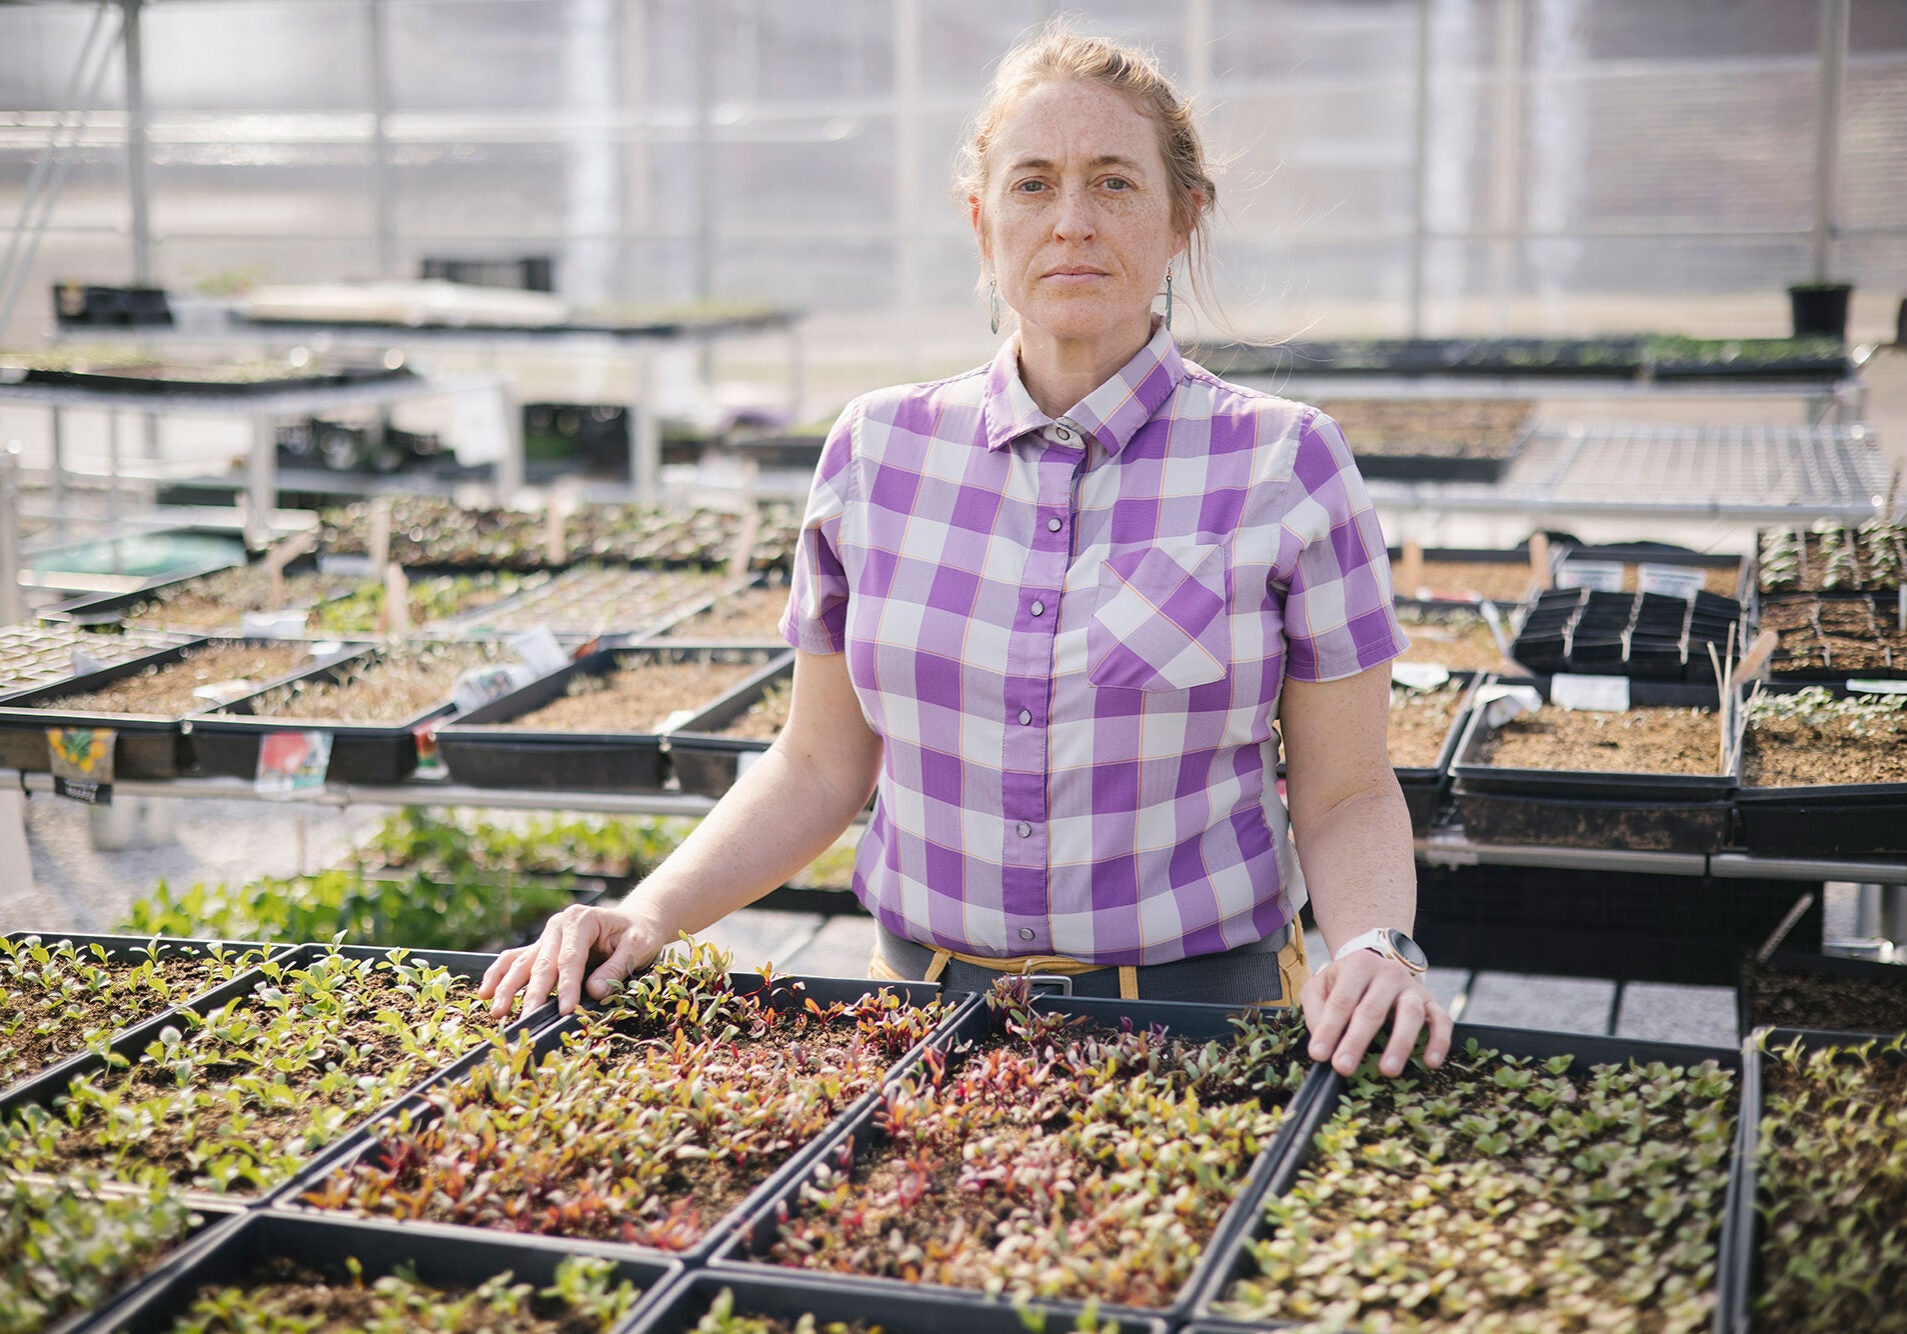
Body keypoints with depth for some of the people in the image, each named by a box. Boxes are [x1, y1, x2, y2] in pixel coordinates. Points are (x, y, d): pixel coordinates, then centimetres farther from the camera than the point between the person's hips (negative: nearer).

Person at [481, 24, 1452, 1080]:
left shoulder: (1285, 465, -5)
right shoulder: (877, 451, 3)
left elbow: (1345, 795, -1)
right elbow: (821, 767, 9)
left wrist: (1376, 947, -20)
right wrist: (649, 915, -4)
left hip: (1198, 1018, -1)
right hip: (924, 1016, 2)